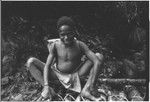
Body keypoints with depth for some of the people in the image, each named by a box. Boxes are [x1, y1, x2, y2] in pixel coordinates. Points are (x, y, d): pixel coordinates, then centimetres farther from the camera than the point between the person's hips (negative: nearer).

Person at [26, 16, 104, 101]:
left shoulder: (80, 45, -16)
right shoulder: (55, 45, -14)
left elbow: (97, 61, -23)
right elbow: (47, 66, -15)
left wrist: (91, 86, -32)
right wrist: (46, 86, -30)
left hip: (76, 75, 0)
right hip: (58, 74, 0)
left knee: (99, 56, -18)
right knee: (31, 62, -16)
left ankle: (86, 90, -21)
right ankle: (48, 89, -27)